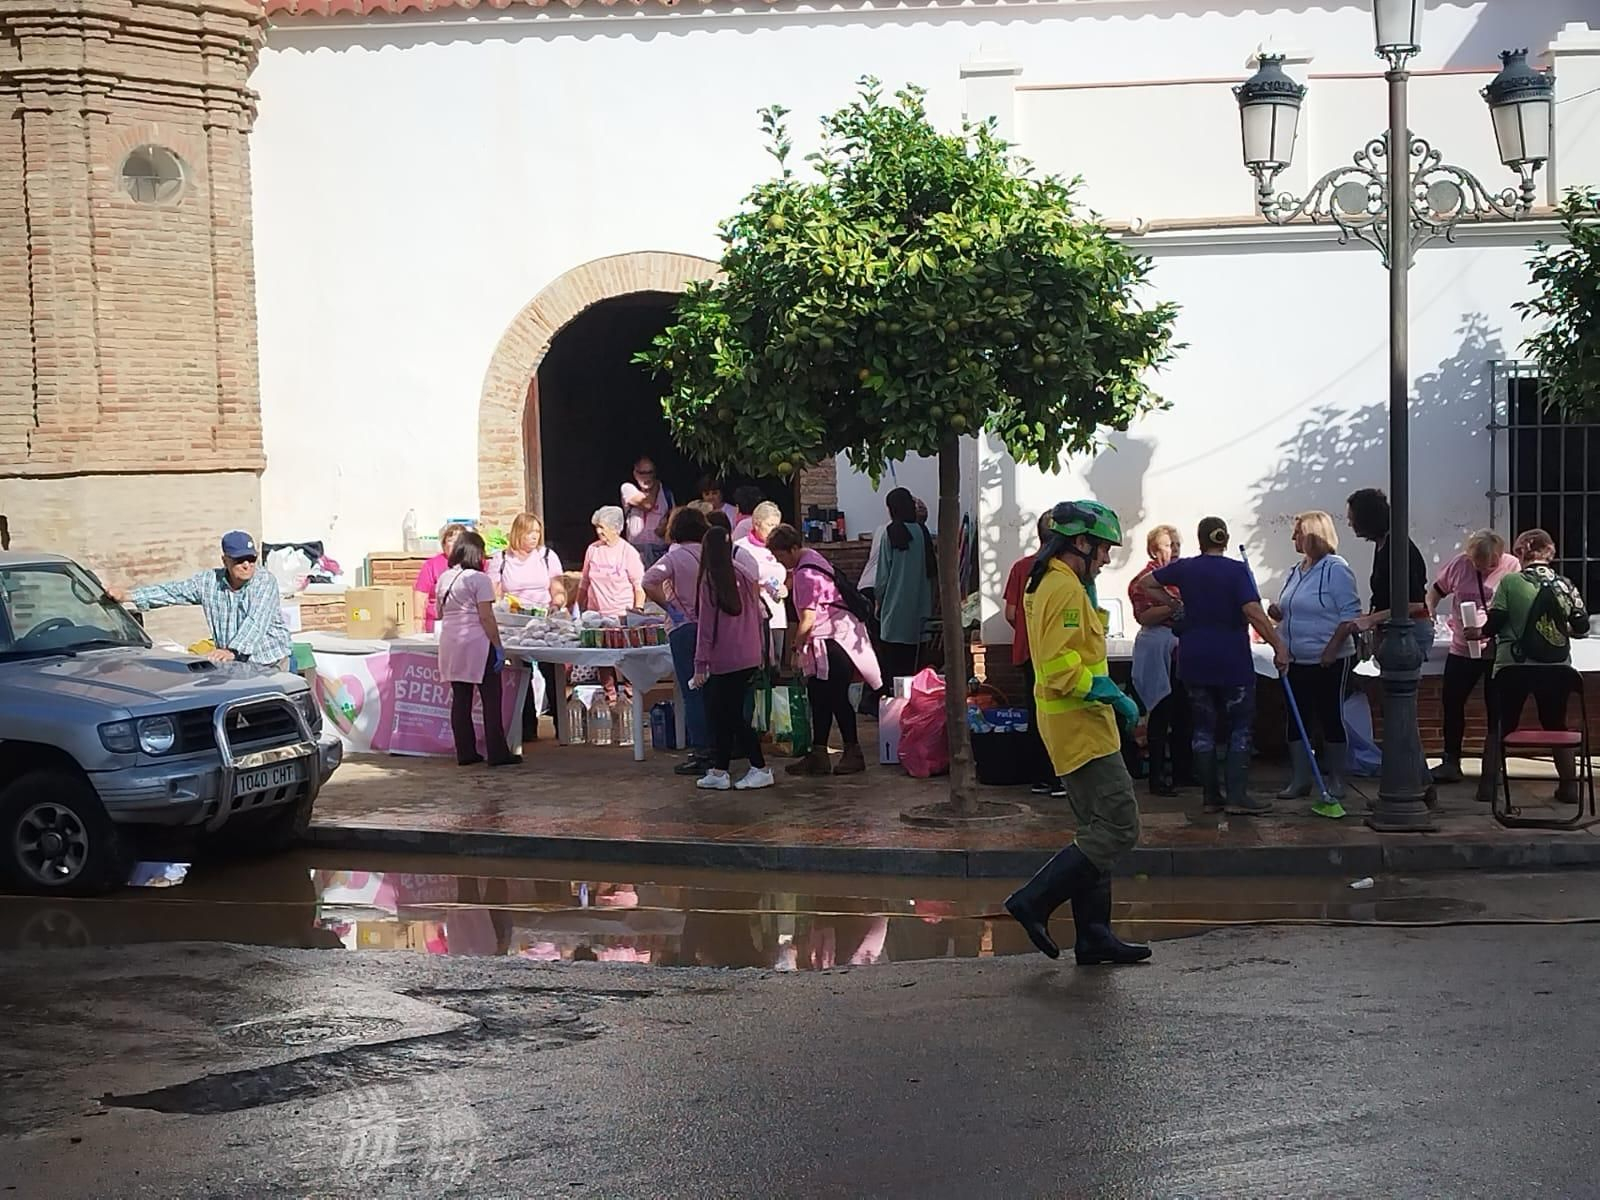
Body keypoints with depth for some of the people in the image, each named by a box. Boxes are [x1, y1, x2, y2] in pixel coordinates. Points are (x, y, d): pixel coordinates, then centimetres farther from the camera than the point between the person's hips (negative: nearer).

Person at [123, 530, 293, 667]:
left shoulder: (265, 581, -10)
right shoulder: (208, 581, 6)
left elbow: (255, 622, -22)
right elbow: (170, 591, 12)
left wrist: (233, 651, -37)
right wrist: (126, 596, 5)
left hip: (270, 659, -4)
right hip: (233, 663, 4)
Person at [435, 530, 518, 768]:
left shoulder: (444, 578, 9)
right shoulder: (479, 579, -10)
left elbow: (439, 613, 18)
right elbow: (486, 617, -13)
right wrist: (498, 646, -10)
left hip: (450, 643, 6)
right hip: (476, 643, -6)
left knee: (460, 699, 9)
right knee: (491, 700, -1)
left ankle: (465, 753, 10)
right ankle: (497, 753, -2)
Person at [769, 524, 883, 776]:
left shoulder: (805, 574, -18)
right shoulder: (811, 558, 11)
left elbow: (808, 619, -19)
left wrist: (797, 649, -10)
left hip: (834, 640, -11)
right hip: (831, 639, 11)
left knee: (836, 697, -6)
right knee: (818, 696, 9)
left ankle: (853, 753, 1)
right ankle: (818, 755, 11)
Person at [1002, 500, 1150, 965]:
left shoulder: (1046, 585, 17)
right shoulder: (1066, 587, -16)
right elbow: (1062, 667, -24)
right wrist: (1113, 696, -19)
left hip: (1076, 724, 11)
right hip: (1082, 726, -11)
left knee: (1099, 831, 13)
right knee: (1118, 828, -11)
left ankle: (1093, 936, 15)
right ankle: (1034, 901, -9)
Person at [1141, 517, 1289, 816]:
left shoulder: (1185, 568, 3)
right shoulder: (1237, 571, -10)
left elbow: (1147, 583, 13)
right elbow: (1253, 612, -20)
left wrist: (1174, 606, 16)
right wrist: (1279, 647, -18)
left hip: (1194, 660, 4)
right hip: (1232, 660, -4)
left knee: (1203, 727, 10)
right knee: (1241, 727, 5)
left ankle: (1211, 796, 11)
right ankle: (1237, 795, -2)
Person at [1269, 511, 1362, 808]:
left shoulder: (1336, 569, -11)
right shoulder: (1297, 571, 13)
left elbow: (1350, 614, -14)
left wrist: (1333, 646, -22)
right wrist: (1279, 614, 2)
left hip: (1329, 662, -8)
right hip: (1297, 661, 8)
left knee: (1331, 718, 2)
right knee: (1295, 719, 9)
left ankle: (1335, 780, 12)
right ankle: (1300, 779, 17)